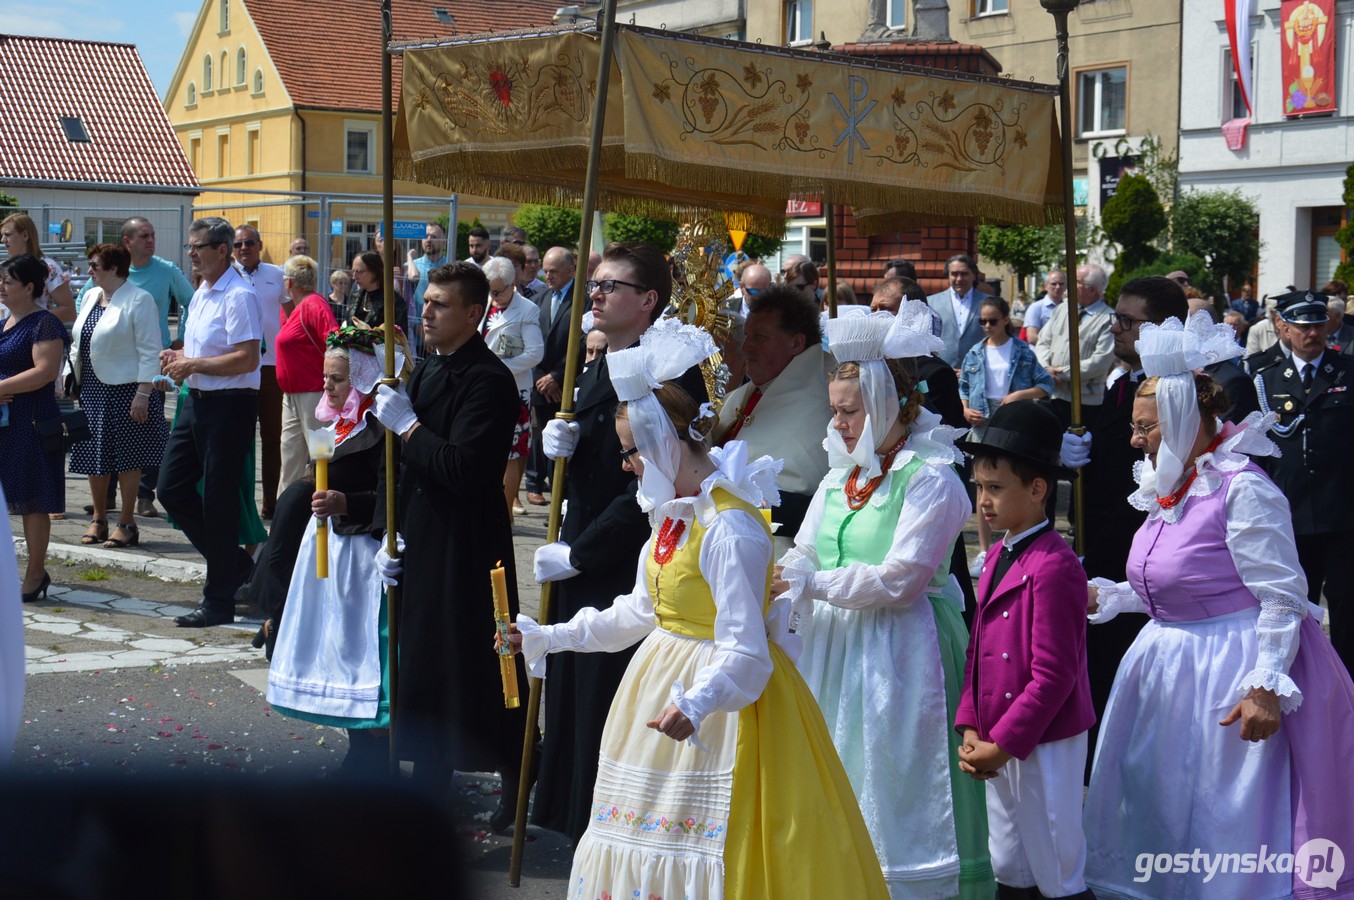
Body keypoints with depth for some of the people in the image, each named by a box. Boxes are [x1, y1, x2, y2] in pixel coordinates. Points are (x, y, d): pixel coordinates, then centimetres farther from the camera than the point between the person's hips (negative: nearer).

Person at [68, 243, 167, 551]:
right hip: (92, 389, 7)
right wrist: (72, 381, 14)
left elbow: (150, 351, -14)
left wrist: (143, 395, -19)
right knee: (94, 455, 10)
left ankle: (127, 523, 9)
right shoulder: (90, 298, 12)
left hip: (126, 390, -7)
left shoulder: (139, 300, -10)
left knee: (126, 456, 0)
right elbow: (78, 342, 19)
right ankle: (98, 519, 22)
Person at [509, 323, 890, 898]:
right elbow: (641, 612, 18)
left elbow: (743, 652, -26)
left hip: (721, 698, -10)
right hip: (665, 676, 10)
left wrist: (694, 704, -43)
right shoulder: (671, 515, 7)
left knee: (704, 851, -6)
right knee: (652, 841, 14)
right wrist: (547, 637, 19)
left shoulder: (729, 529, -23)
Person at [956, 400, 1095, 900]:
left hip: (1043, 745, -9)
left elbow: (1053, 675, -20)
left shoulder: (1054, 566, -18)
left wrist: (1004, 743, -17)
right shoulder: (998, 558, 10)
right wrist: (971, 728, 3)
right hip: (1000, 745, 9)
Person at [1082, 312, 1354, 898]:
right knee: (1158, 814, 16)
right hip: (1169, 669, 9)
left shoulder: (1243, 490, -17)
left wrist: (1265, 688, -22)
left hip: (1228, 679, -9)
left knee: (1225, 826, 0)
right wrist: (1100, 597, 10)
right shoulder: (1171, 489, 9)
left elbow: (1283, 597, -18)